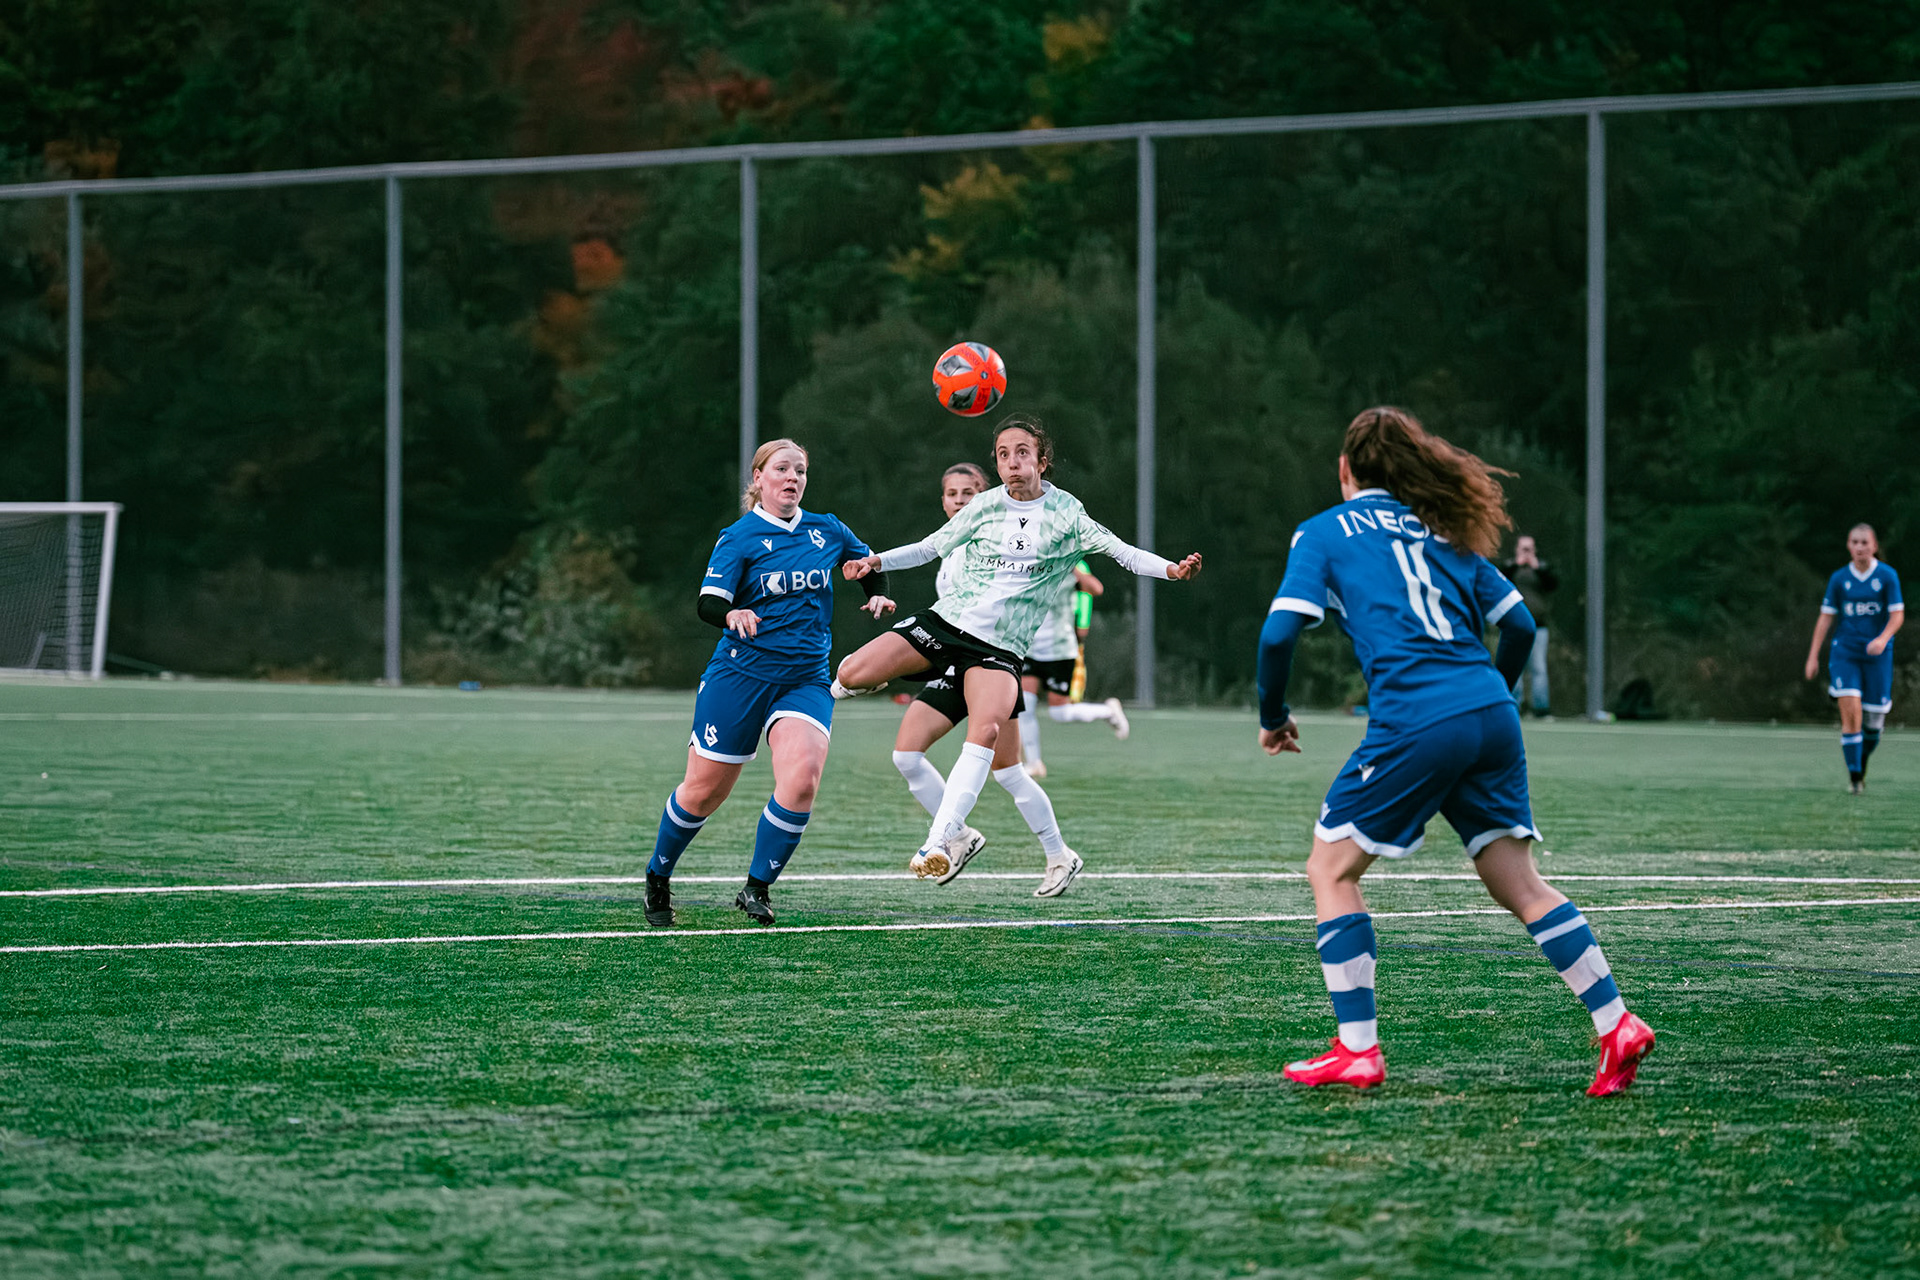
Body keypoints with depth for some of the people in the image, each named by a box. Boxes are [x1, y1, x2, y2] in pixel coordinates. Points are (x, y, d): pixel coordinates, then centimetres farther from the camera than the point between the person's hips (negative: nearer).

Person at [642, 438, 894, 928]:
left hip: (806, 679, 3)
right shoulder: (739, 537, -3)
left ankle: (757, 889, -10)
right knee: (704, 791, 3)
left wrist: (877, 595, 13)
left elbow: (869, 561, 31)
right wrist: (732, 615, -36)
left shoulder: (828, 532, 9)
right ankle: (657, 879, 27)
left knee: (802, 778, -22)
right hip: (741, 672, -3)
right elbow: (708, 602, -15)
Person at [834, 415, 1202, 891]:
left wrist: (1171, 568, -19)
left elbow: (1121, 551, -2)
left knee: (986, 732, -28)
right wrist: (879, 561, 0)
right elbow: (932, 547, 15)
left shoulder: (1065, 513, 2)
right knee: (853, 674, -16)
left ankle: (939, 842, -32)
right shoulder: (985, 506, 5)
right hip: (945, 620, 2)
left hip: (1000, 647, -2)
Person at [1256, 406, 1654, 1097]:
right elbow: (1519, 623, 19)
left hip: (1414, 721, -5)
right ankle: (1616, 1024, 2)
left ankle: (1356, 1050, 2)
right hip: (1490, 715, 5)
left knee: (1330, 868, 9)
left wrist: (1273, 717, 11)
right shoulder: (1440, 529, 23)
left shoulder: (1325, 531, 9)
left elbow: (1279, 632, -3)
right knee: (1519, 883, 11)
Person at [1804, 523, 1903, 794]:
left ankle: (1863, 763, 32)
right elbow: (1825, 618, 7)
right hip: (1845, 652, 0)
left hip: (1877, 654, 0)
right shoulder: (1839, 579, 3)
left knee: (1874, 720, 3)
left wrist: (1883, 639, -25)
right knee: (1850, 712, -16)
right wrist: (1813, 656, 3)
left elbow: (1898, 616, -5)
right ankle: (1854, 777, -12)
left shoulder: (1887, 576, -2)